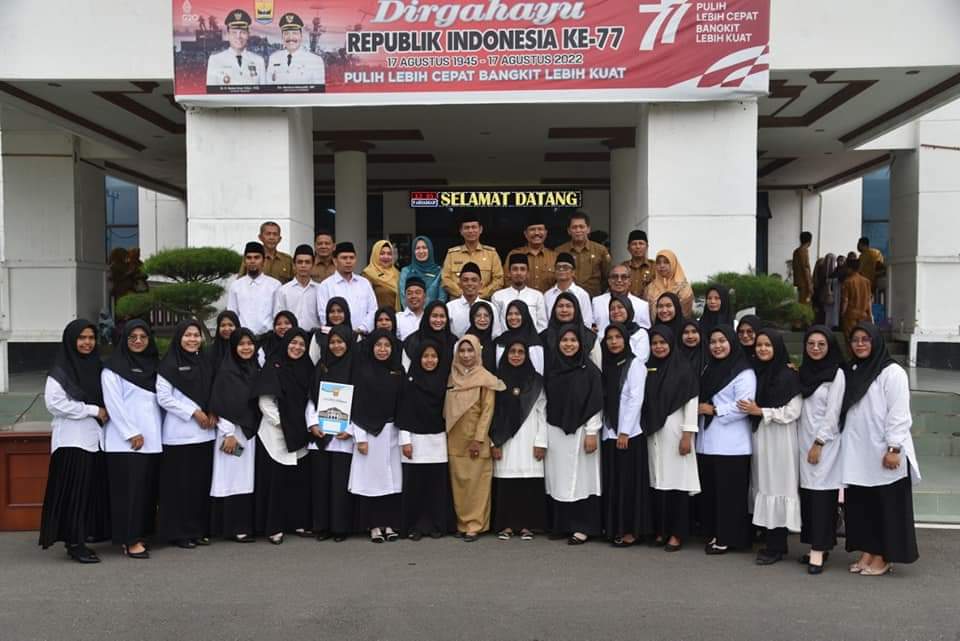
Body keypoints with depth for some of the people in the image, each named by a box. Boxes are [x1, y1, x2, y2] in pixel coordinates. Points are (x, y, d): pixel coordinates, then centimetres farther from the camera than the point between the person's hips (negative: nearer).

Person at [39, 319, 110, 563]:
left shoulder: (97, 367, 10)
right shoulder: (60, 370, -7)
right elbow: (54, 403, -15)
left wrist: (106, 412, 0)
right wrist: (93, 410, -14)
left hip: (95, 438, 6)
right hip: (72, 440, -6)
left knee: (94, 488, 8)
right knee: (74, 490, -4)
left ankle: (89, 532, 19)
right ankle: (74, 543, 2)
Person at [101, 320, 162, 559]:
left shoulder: (153, 366, 14)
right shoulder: (113, 368, -3)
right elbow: (114, 404, -10)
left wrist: (159, 429, 6)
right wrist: (132, 434, -14)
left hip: (152, 439, 6)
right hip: (125, 440, -6)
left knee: (148, 488, 7)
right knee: (129, 488, -6)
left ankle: (140, 533, 16)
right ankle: (130, 540, -2)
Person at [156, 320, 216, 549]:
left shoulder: (205, 362, 12)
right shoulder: (170, 364, -5)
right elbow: (163, 398, -10)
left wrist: (212, 413, -1)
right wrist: (193, 412, -13)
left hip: (205, 432, 5)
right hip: (179, 433, -5)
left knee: (202, 482, 8)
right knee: (180, 484, -1)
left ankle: (199, 529, 18)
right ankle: (179, 532, 9)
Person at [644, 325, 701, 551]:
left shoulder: (684, 369, -5)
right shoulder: (648, 369, 9)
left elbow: (692, 403, -9)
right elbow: (643, 402, 11)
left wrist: (687, 435, -13)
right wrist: (645, 430, 7)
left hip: (675, 431, -4)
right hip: (653, 432, 5)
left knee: (677, 480, -2)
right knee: (657, 481, 7)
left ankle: (677, 533, 5)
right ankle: (660, 529, 16)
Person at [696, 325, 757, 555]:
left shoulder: (744, 372, -7)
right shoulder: (708, 369, 17)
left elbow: (743, 407, -17)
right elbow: (700, 398, 24)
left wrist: (714, 410, -12)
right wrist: (699, 408, 5)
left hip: (731, 445, -7)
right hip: (706, 442, 7)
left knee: (729, 493, -1)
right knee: (709, 491, 11)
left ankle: (727, 537, 9)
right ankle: (712, 533, 21)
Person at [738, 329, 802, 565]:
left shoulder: (789, 375, -8)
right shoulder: (755, 372, 10)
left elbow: (793, 411, -12)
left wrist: (760, 411, -15)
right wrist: (751, 410, 3)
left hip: (780, 438, -6)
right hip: (759, 437, 6)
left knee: (777, 486, -4)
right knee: (763, 485, 8)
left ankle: (776, 547, 3)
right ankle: (771, 542, 17)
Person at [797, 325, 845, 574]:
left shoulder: (836, 374, -6)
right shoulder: (804, 371, 12)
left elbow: (833, 413, -10)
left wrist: (819, 443, -13)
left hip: (825, 442, -6)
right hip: (804, 440, 6)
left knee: (821, 493, -6)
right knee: (807, 492, 5)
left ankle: (818, 550, -4)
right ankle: (818, 545, 13)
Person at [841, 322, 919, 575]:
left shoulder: (892, 372, -7)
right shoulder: (850, 371, 13)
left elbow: (898, 413, -12)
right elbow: (843, 410, 16)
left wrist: (893, 448, -17)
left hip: (882, 452, -6)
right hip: (856, 453, 6)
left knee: (885, 505, 3)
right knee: (860, 505, 9)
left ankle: (884, 557, 11)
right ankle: (867, 552, 18)